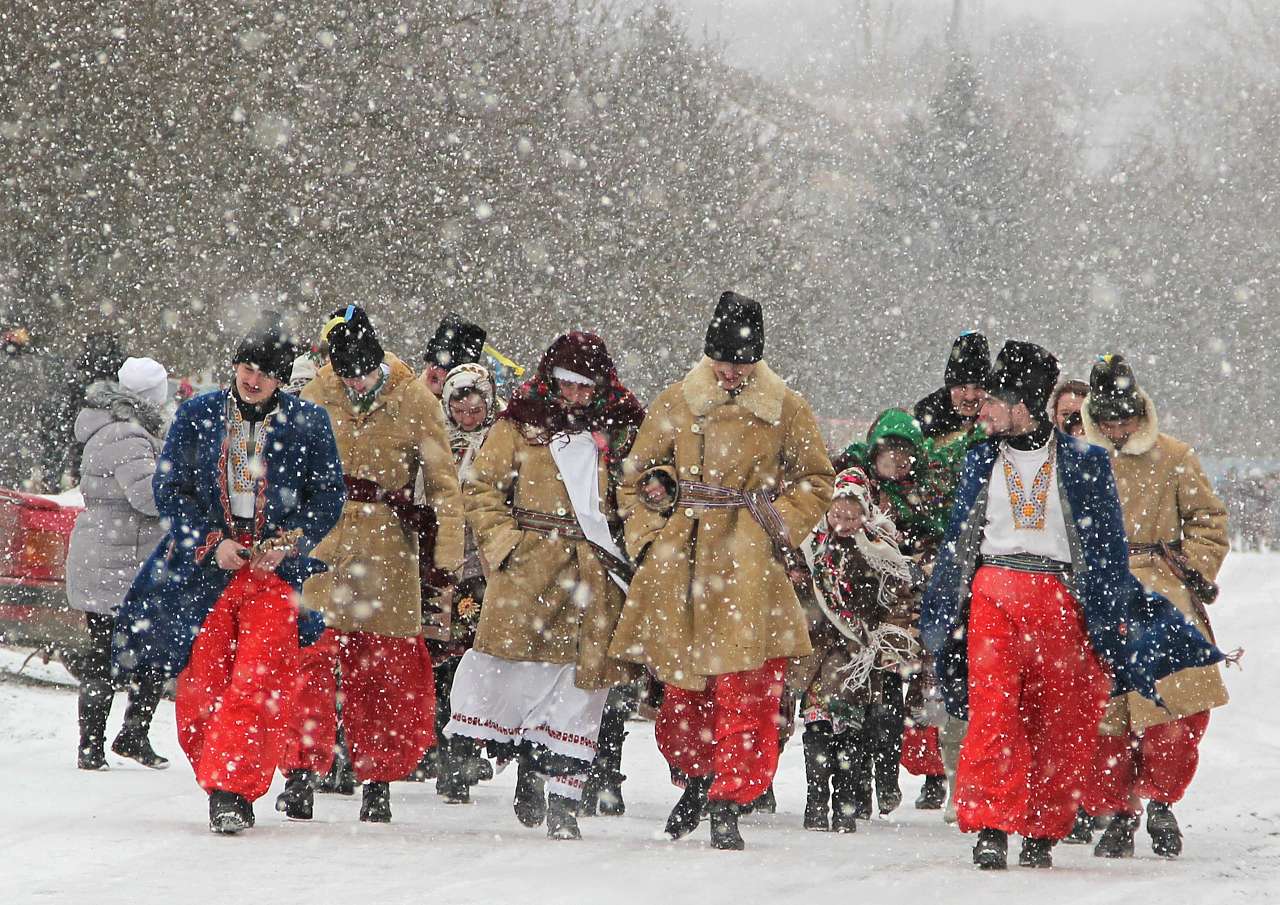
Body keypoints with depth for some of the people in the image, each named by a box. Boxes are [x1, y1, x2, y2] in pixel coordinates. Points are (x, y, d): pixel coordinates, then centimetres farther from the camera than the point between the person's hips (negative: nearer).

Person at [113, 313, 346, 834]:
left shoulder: (306, 423, 3)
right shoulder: (198, 416, 6)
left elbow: (329, 497, 5)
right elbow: (170, 488, 6)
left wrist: (288, 544, -9)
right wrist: (211, 542, -6)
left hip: (277, 571, -2)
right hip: (205, 568, 2)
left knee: (259, 685, -15)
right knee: (202, 687, -1)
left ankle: (233, 791, -18)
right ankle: (221, 784, 15)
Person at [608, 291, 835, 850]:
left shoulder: (786, 410, 5)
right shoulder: (674, 405, 8)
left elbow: (816, 480, 13)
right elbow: (638, 479, 17)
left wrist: (781, 523, -3)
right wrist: (646, 537, 5)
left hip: (750, 569, -2)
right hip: (682, 565, 2)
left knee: (745, 692, -9)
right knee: (683, 687, 7)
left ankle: (728, 802, -4)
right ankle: (697, 779, 30)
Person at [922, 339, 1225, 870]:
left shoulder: (1082, 463, 4)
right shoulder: (982, 461, 14)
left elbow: (1106, 546, 6)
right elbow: (958, 539, 20)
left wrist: (1112, 616, 0)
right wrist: (942, 607, 17)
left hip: (1062, 599, -1)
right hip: (992, 594, 1)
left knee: (1064, 723, -1)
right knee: (992, 709, -15)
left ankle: (1042, 831, 10)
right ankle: (990, 826, -17)